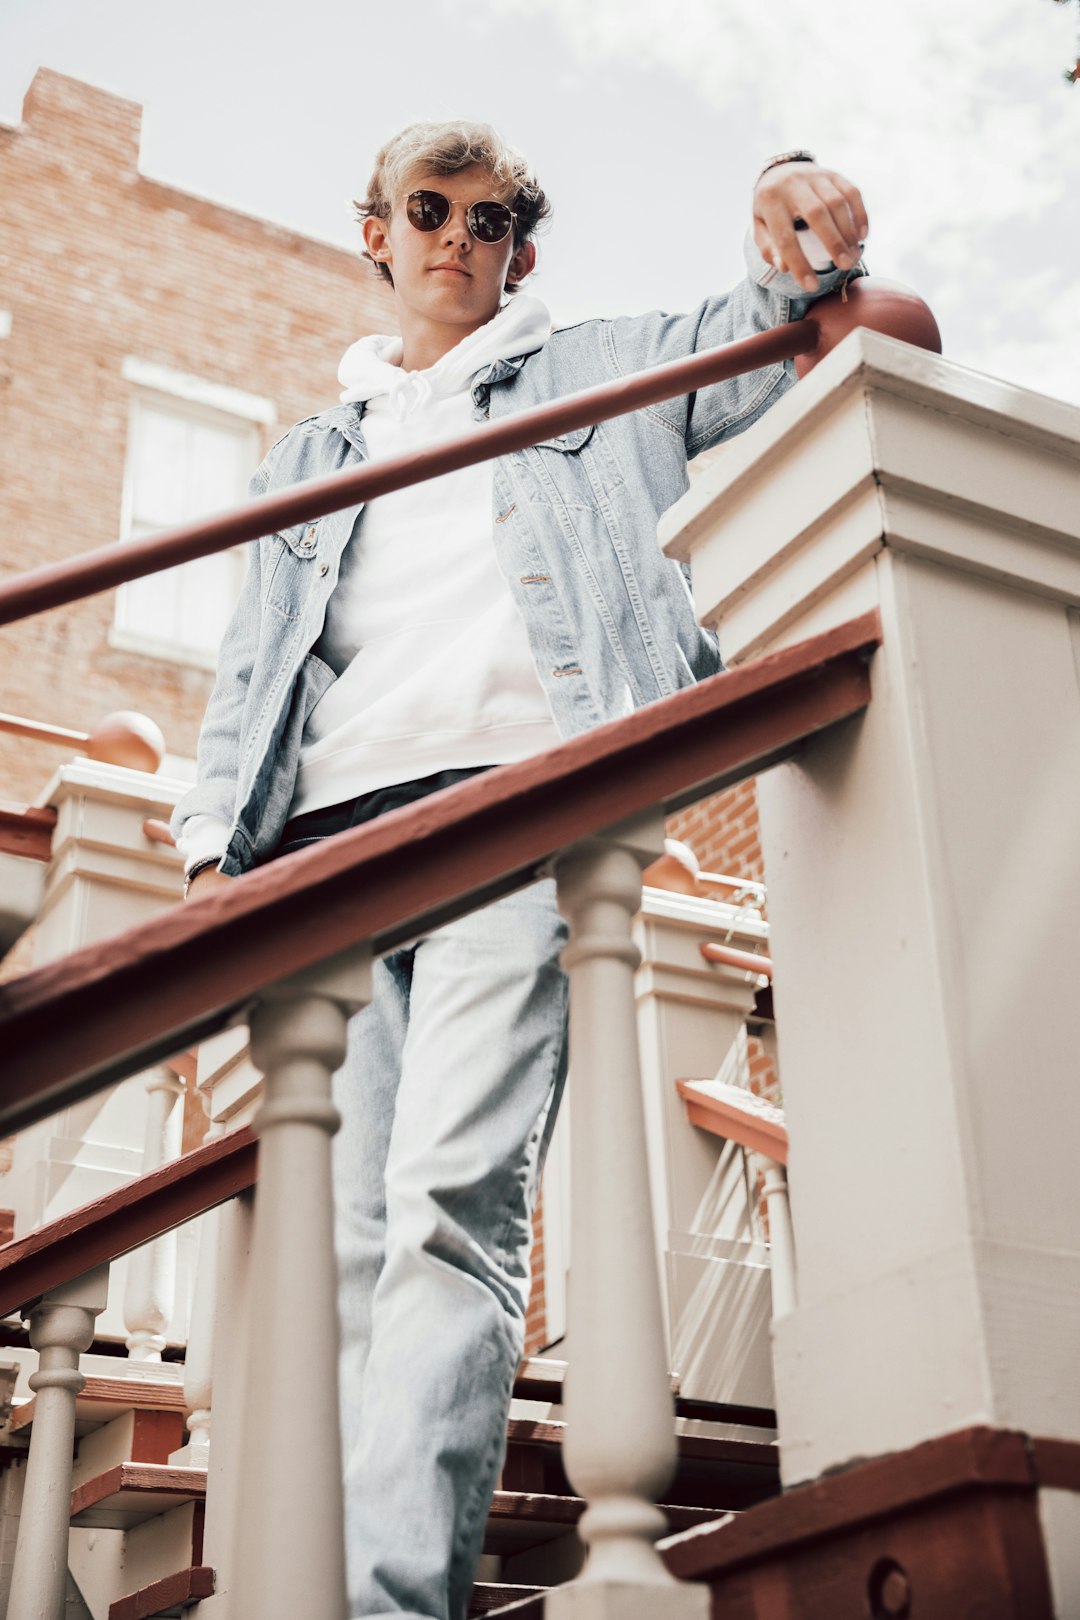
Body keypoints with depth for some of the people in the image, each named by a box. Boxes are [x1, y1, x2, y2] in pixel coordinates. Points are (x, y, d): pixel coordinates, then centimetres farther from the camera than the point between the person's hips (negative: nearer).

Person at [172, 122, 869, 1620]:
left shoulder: (595, 373, 26)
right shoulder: (312, 453, 33)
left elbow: (748, 351, 13)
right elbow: (249, 665, 26)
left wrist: (795, 248, -12)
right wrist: (216, 838, 10)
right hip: (328, 831, 4)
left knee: (452, 1204, -21)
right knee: (344, 1236, -6)